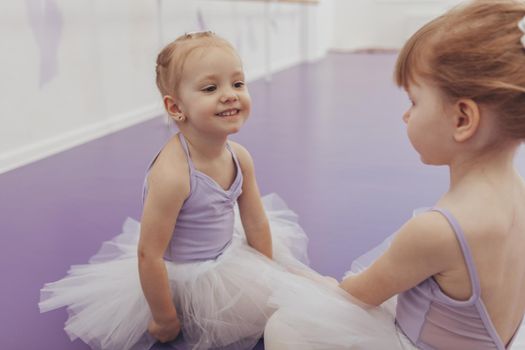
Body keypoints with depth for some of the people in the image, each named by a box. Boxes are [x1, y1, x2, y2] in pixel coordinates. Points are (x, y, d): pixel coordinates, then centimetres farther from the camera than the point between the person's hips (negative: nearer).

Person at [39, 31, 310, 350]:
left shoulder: (240, 157, -13)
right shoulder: (171, 174, -35)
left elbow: (257, 223, -1)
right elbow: (148, 255, -29)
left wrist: (269, 278, 9)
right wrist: (165, 319, -18)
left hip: (226, 255, 7)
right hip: (175, 274, -7)